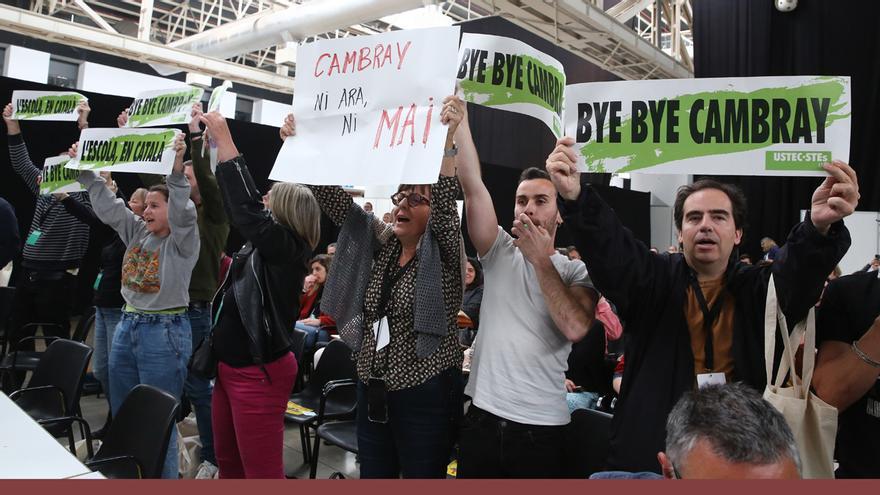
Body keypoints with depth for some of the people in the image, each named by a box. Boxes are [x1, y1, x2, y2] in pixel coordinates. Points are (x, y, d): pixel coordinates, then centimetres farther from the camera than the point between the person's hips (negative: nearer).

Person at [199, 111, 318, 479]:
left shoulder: (288, 248, -16)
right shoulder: (261, 247, 8)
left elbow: (246, 208, -26)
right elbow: (238, 209, 15)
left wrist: (224, 141, -20)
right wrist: (214, 146, 13)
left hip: (258, 374, -9)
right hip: (230, 367, 10)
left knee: (262, 471, -1)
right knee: (228, 462, 21)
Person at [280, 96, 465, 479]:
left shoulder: (442, 253, -9)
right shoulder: (378, 242, 5)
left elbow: (446, 201, -27)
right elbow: (334, 197, 0)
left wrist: (448, 137, -39)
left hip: (425, 396, -5)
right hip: (372, 390, 6)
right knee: (373, 477, 17)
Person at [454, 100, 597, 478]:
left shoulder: (576, 271, 0)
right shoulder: (500, 253, 4)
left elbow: (575, 328, -19)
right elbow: (472, 185, -7)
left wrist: (541, 259, -15)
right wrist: (459, 113, -12)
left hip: (542, 427, -2)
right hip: (483, 415, 2)